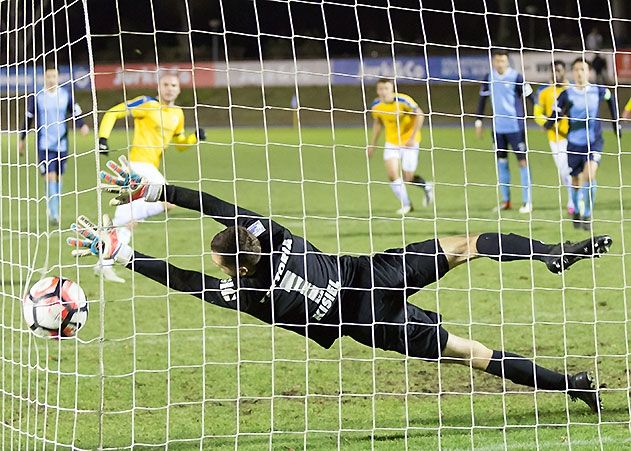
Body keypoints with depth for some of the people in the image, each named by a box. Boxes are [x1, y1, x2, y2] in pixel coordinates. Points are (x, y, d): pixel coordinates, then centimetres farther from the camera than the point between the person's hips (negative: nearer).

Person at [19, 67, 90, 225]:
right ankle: (53, 213, -15)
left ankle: (54, 209, 25)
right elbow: (29, 118, 8)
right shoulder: (36, 97, -2)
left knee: (58, 177, 10)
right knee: (50, 177, -14)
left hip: (61, 143, 3)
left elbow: (75, 112, 7)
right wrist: (22, 139, 14)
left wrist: (82, 125, -14)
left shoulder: (66, 94, 3)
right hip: (43, 144, -3)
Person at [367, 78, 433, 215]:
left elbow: (419, 115, -15)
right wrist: (373, 144, 11)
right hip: (391, 141, 4)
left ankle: (426, 187, 31)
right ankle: (406, 205, 8)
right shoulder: (375, 106, -8)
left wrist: (413, 137, -19)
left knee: (407, 178, -2)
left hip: (409, 141, -4)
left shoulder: (403, 101, -23)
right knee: (392, 174, -11)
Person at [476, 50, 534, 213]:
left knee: (522, 161, -3)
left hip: (515, 126, -5)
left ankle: (527, 201, 1)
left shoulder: (516, 77, -8)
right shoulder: (489, 78, 5)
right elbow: (483, 99, 16)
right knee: (501, 162, 8)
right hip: (498, 126, 5)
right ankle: (505, 200, 16)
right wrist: (479, 121, 14)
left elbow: (530, 96, -5)